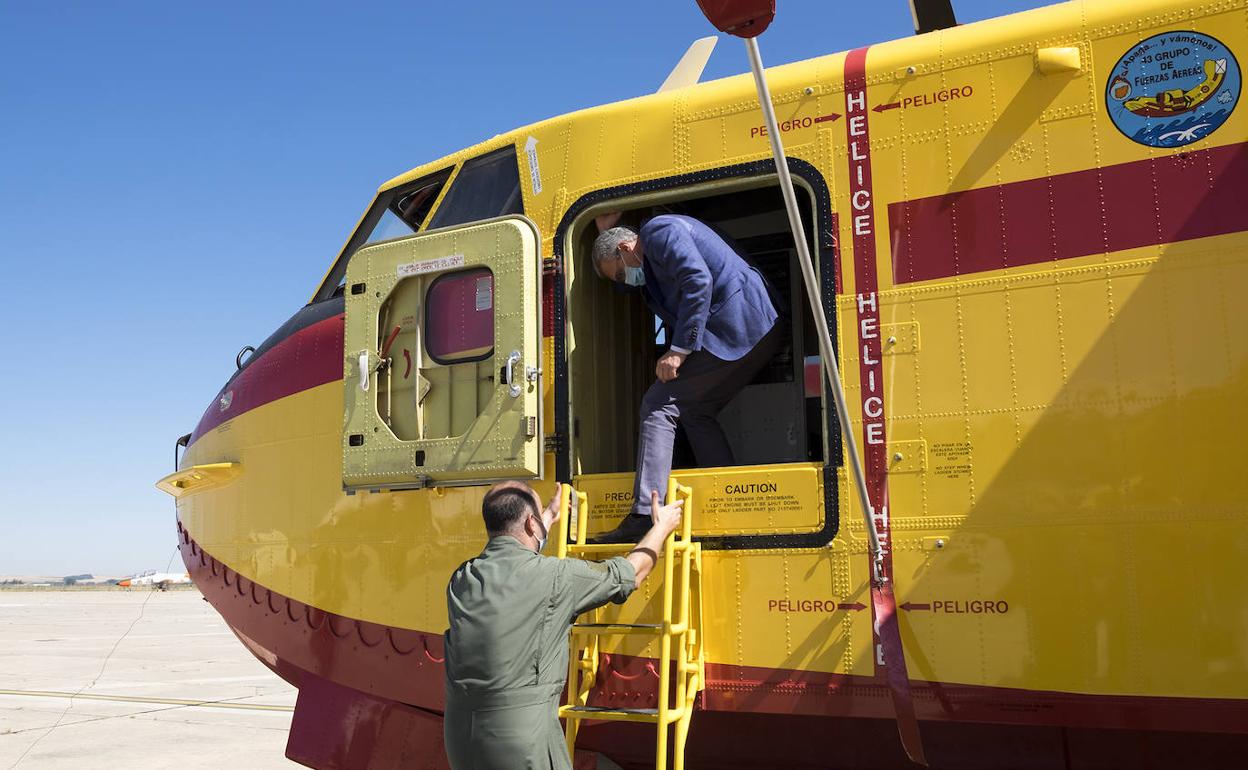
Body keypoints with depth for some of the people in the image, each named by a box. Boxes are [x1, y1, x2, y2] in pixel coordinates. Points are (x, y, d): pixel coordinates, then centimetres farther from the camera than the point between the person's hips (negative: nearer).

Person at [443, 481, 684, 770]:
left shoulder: (461, 580, 5)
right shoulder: (551, 575, -11)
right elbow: (630, 573, 5)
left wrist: (551, 515, 42)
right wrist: (661, 527, 23)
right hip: (522, 730, -6)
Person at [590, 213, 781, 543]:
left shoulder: (659, 231, -5)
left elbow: (698, 280, -18)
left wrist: (679, 350, -18)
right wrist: (606, 230, 32)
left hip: (733, 327, -11)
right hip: (759, 331, 11)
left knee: (660, 404, -10)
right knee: (695, 411, 17)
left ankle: (644, 516, -16)